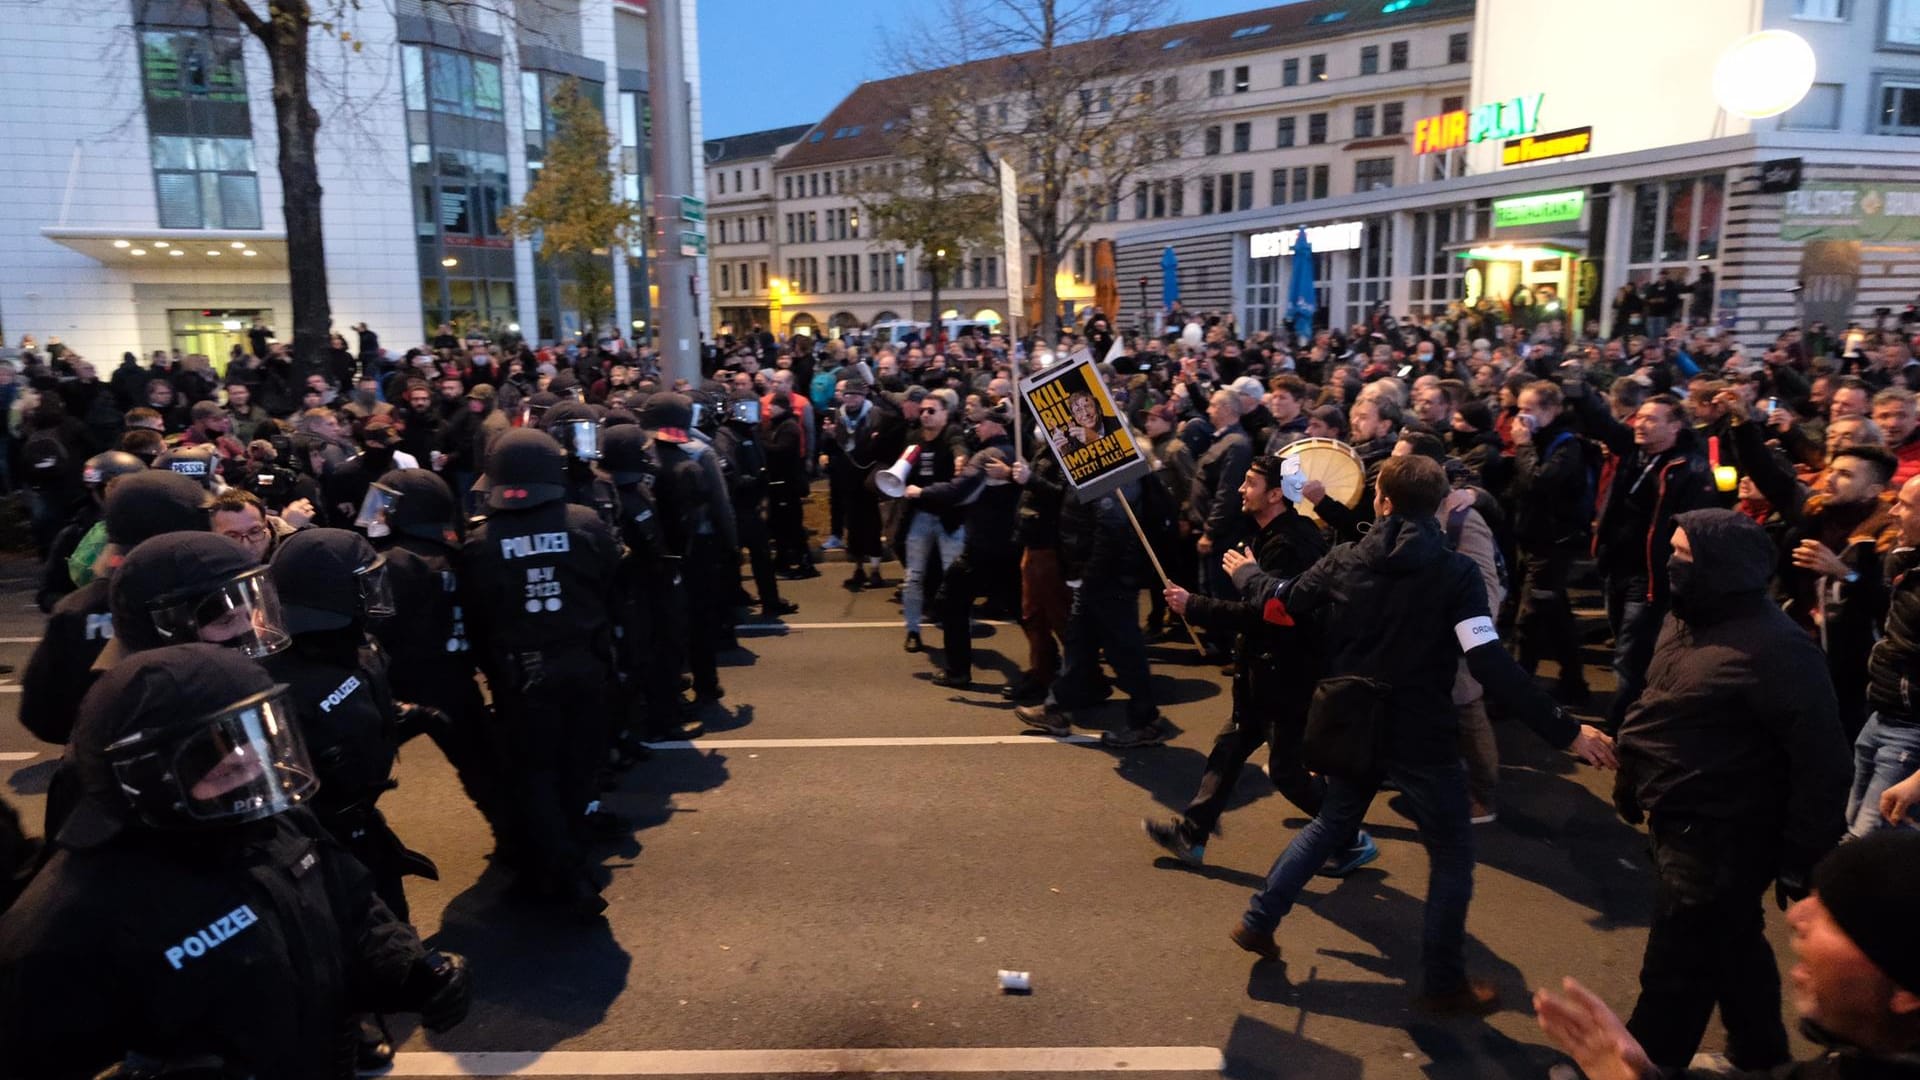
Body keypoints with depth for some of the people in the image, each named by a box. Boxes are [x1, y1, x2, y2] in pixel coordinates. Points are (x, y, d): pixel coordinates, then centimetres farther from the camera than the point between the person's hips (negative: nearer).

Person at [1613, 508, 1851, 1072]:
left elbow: (1821, 761, -22)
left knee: (1674, 970, 5)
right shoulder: (1687, 618, 4)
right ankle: (1759, 1056, 45)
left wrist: (1801, 863, -16)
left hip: (1722, 840, -9)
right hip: (1680, 821, 9)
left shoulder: (1773, 648, -25)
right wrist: (1633, 783, 19)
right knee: (1732, 946, 25)